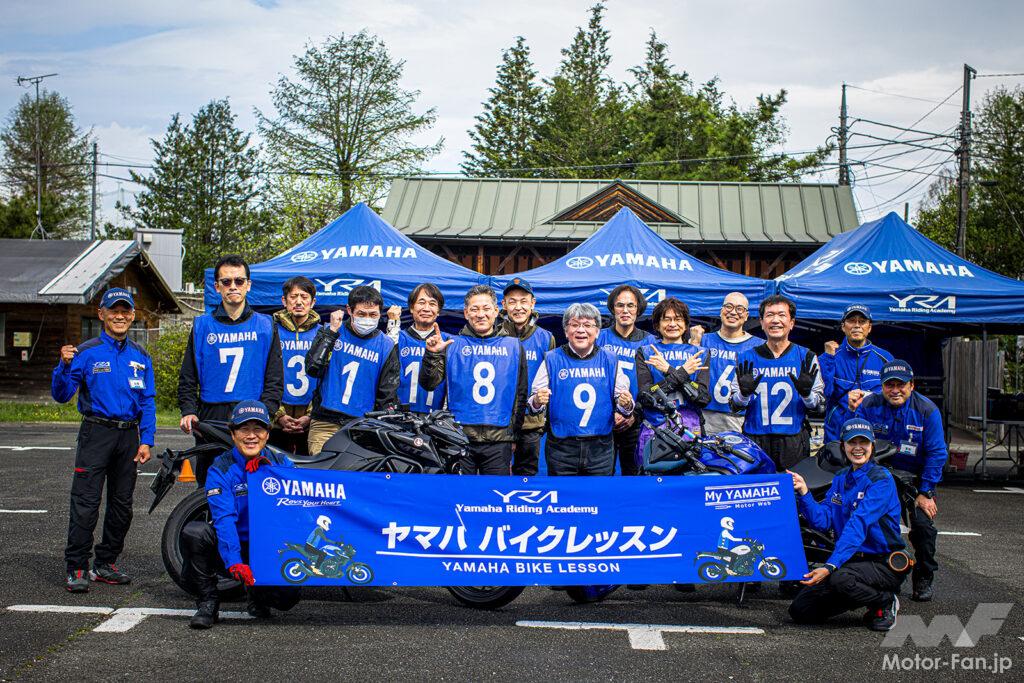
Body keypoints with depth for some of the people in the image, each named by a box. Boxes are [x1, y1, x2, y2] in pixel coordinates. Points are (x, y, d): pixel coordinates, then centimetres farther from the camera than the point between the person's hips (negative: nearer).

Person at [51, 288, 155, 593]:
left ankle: (105, 564, 20)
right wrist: (64, 365, -23)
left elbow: (147, 401, 11)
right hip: (96, 433, -4)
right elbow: (61, 395, -5)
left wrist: (146, 441, 2)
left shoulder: (140, 356, 10)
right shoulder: (86, 353, -2)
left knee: (122, 505, 9)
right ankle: (77, 568, -2)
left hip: (129, 435, 5)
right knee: (85, 504, -8)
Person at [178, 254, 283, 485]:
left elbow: (275, 380, 8)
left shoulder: (265, 326, 12)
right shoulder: (202, 326, 14)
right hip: (210, 420, 1)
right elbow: (188, 378, 14)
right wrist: (188, 411, -2)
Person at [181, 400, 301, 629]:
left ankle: (256, 594, 14)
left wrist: (269, 470, -23)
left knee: (287, 596, -25)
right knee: (193, 532, -31)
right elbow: (224, 519, -20)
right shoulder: (221, 469, -7)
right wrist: (234, 563, -35)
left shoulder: (280, 462, 3)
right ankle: (207, 602, -11)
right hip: (230, 546, -1)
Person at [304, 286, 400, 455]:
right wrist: (331, 331, -10)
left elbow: (388, 398, 10)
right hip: (325, 422, 0)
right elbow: (313, 369, -10)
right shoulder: (333, 333, 7)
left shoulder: (386, 346, 7)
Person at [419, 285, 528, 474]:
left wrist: (513, 433, 10)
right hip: (459, 436, -1)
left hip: (499, 439, 1)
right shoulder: (452, 345, 5)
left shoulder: (513, 346, 9)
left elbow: (521, 394, 13)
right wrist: (432, 355, -18)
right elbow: (428, 385, -2)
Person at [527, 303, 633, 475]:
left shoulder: (610, 360, 6)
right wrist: (537, 402, -22)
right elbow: (534, 401, 0)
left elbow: (622, 400, 11)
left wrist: (625, 405, -11)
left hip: (600, 448, 2)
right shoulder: (552, 359, 0)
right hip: (561, 447, -2)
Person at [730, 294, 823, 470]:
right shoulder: (747, 358, 8)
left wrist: (806, 393, -12)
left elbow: (819, 404, 8)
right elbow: (734, 404, 10)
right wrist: (744, 393, -10)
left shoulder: (806, 358, 7)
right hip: (754, 442, 0)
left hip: (794, 442, 0)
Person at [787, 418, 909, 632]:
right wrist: (803, 492, -14)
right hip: (850, 560, 7)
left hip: (884, 564, -7)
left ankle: (885, 602, -6)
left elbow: (858, 525, -27)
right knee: (800, 610, -3)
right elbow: (823, 520, 2)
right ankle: (863, 594, 17)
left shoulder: (881, 480, -15)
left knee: (840, 578, -37)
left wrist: (831, 566, -36)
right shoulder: (841, 478, 9)